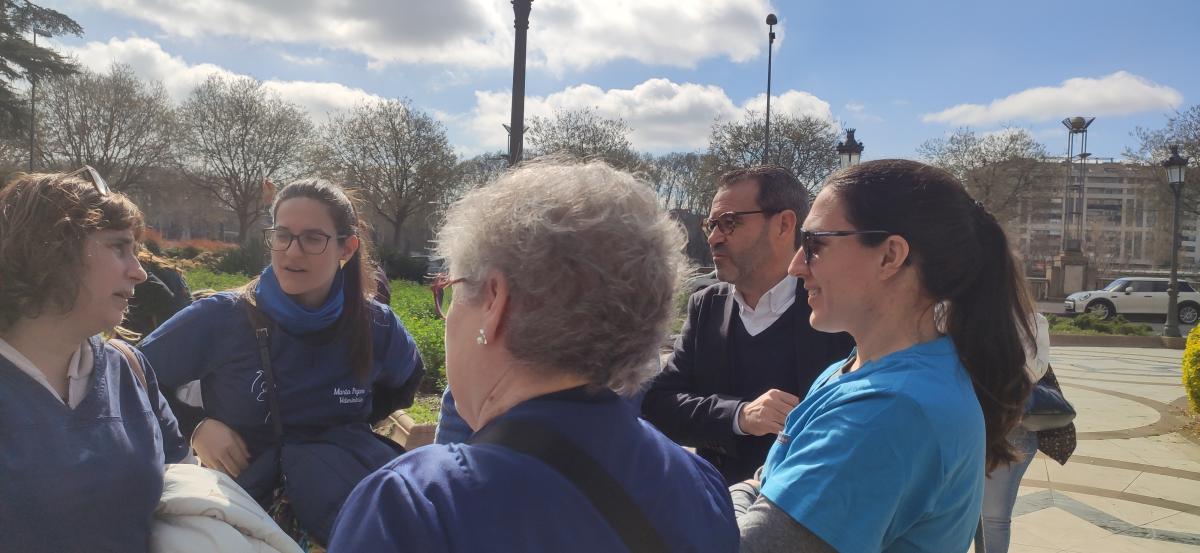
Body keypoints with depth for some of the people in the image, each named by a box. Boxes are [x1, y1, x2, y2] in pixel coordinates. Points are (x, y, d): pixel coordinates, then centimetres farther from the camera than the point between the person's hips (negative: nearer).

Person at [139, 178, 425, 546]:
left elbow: (407, 379, 23)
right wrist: (194, 427, -9)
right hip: (247, 499, -2)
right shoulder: (221, 320, -9)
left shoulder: (376, 326, -1)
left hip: (357, 495, 3)